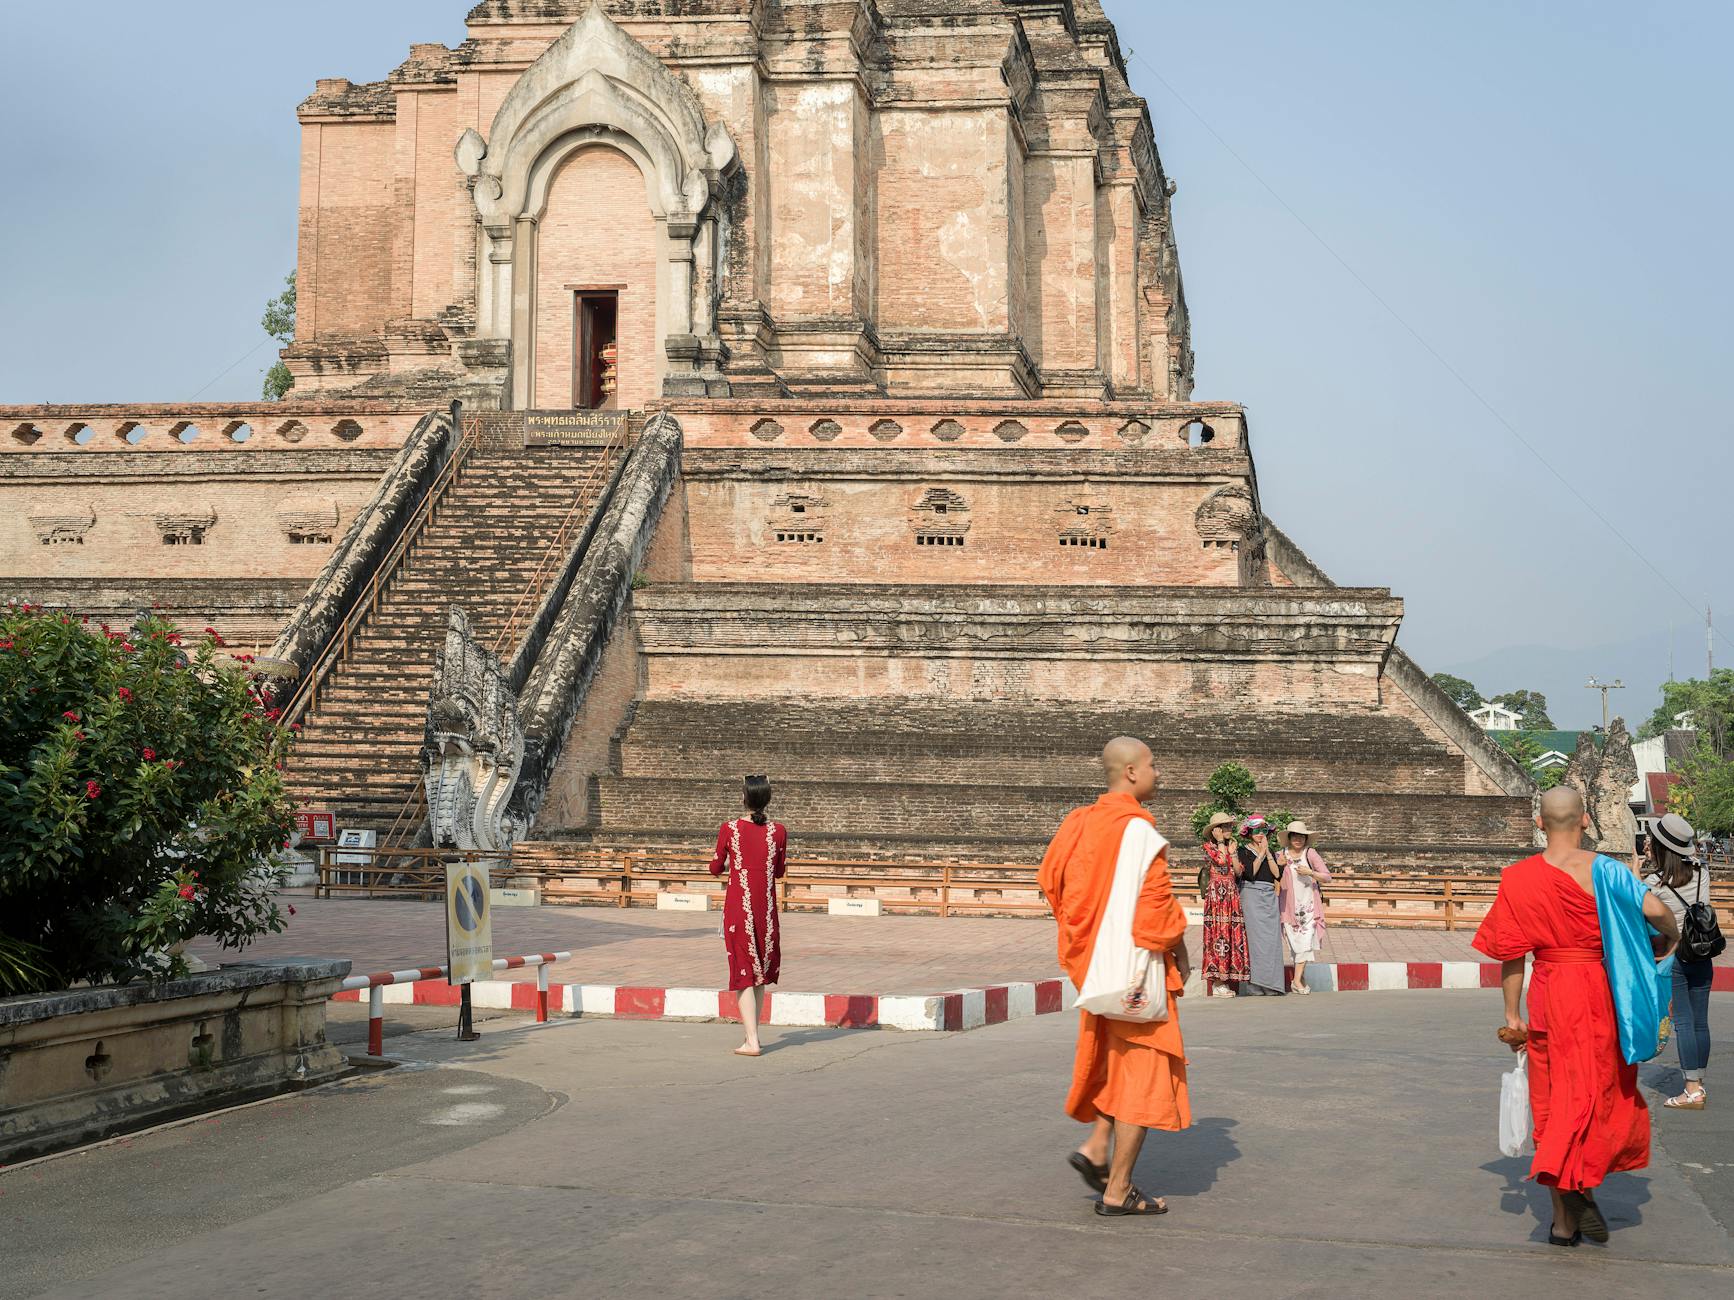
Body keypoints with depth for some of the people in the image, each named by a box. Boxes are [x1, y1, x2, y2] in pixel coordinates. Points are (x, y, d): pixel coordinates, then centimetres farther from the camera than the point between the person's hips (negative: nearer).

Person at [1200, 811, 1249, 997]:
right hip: (1216, 894, -6)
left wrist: (1232, 851, 2)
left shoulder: (1232, 847, 18)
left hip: (1232, 896, 6)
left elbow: (1238, 871, 7)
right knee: (1218, 933, -9)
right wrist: (1220, 842, -6)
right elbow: (1222, 863, -15)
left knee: (1232, 934, 2)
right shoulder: (1208, 847, 1)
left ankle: (1226, 980, 5)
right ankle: (1217, 983, -8)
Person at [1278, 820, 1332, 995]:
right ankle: (1302, 979, 14)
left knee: (1306, 940, -11)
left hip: (1309, 904, -2)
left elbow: (1327, 876, -3)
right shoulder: (1282, 855, 3)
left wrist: (1310, 872, -19)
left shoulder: (1310, 853, -4)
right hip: (1289, 906, 2)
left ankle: (1297, 980, -10)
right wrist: (1280, 865, -6)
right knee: (1295, 943, 4)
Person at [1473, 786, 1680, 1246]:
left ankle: (1564, 1221, 12)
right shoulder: (1601, 870, -9)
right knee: (1598, 1092, 11)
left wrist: (1512, 1015, 6)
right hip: (1596, 991, -2)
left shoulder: (1518, 878, -2)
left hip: (1546, 996, 2)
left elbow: (1511, 953, -1)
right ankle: (1582, 1182, -12)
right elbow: (1654, 910, -19)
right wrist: (1671, 938, 4)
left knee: (1554, 1102, 10)